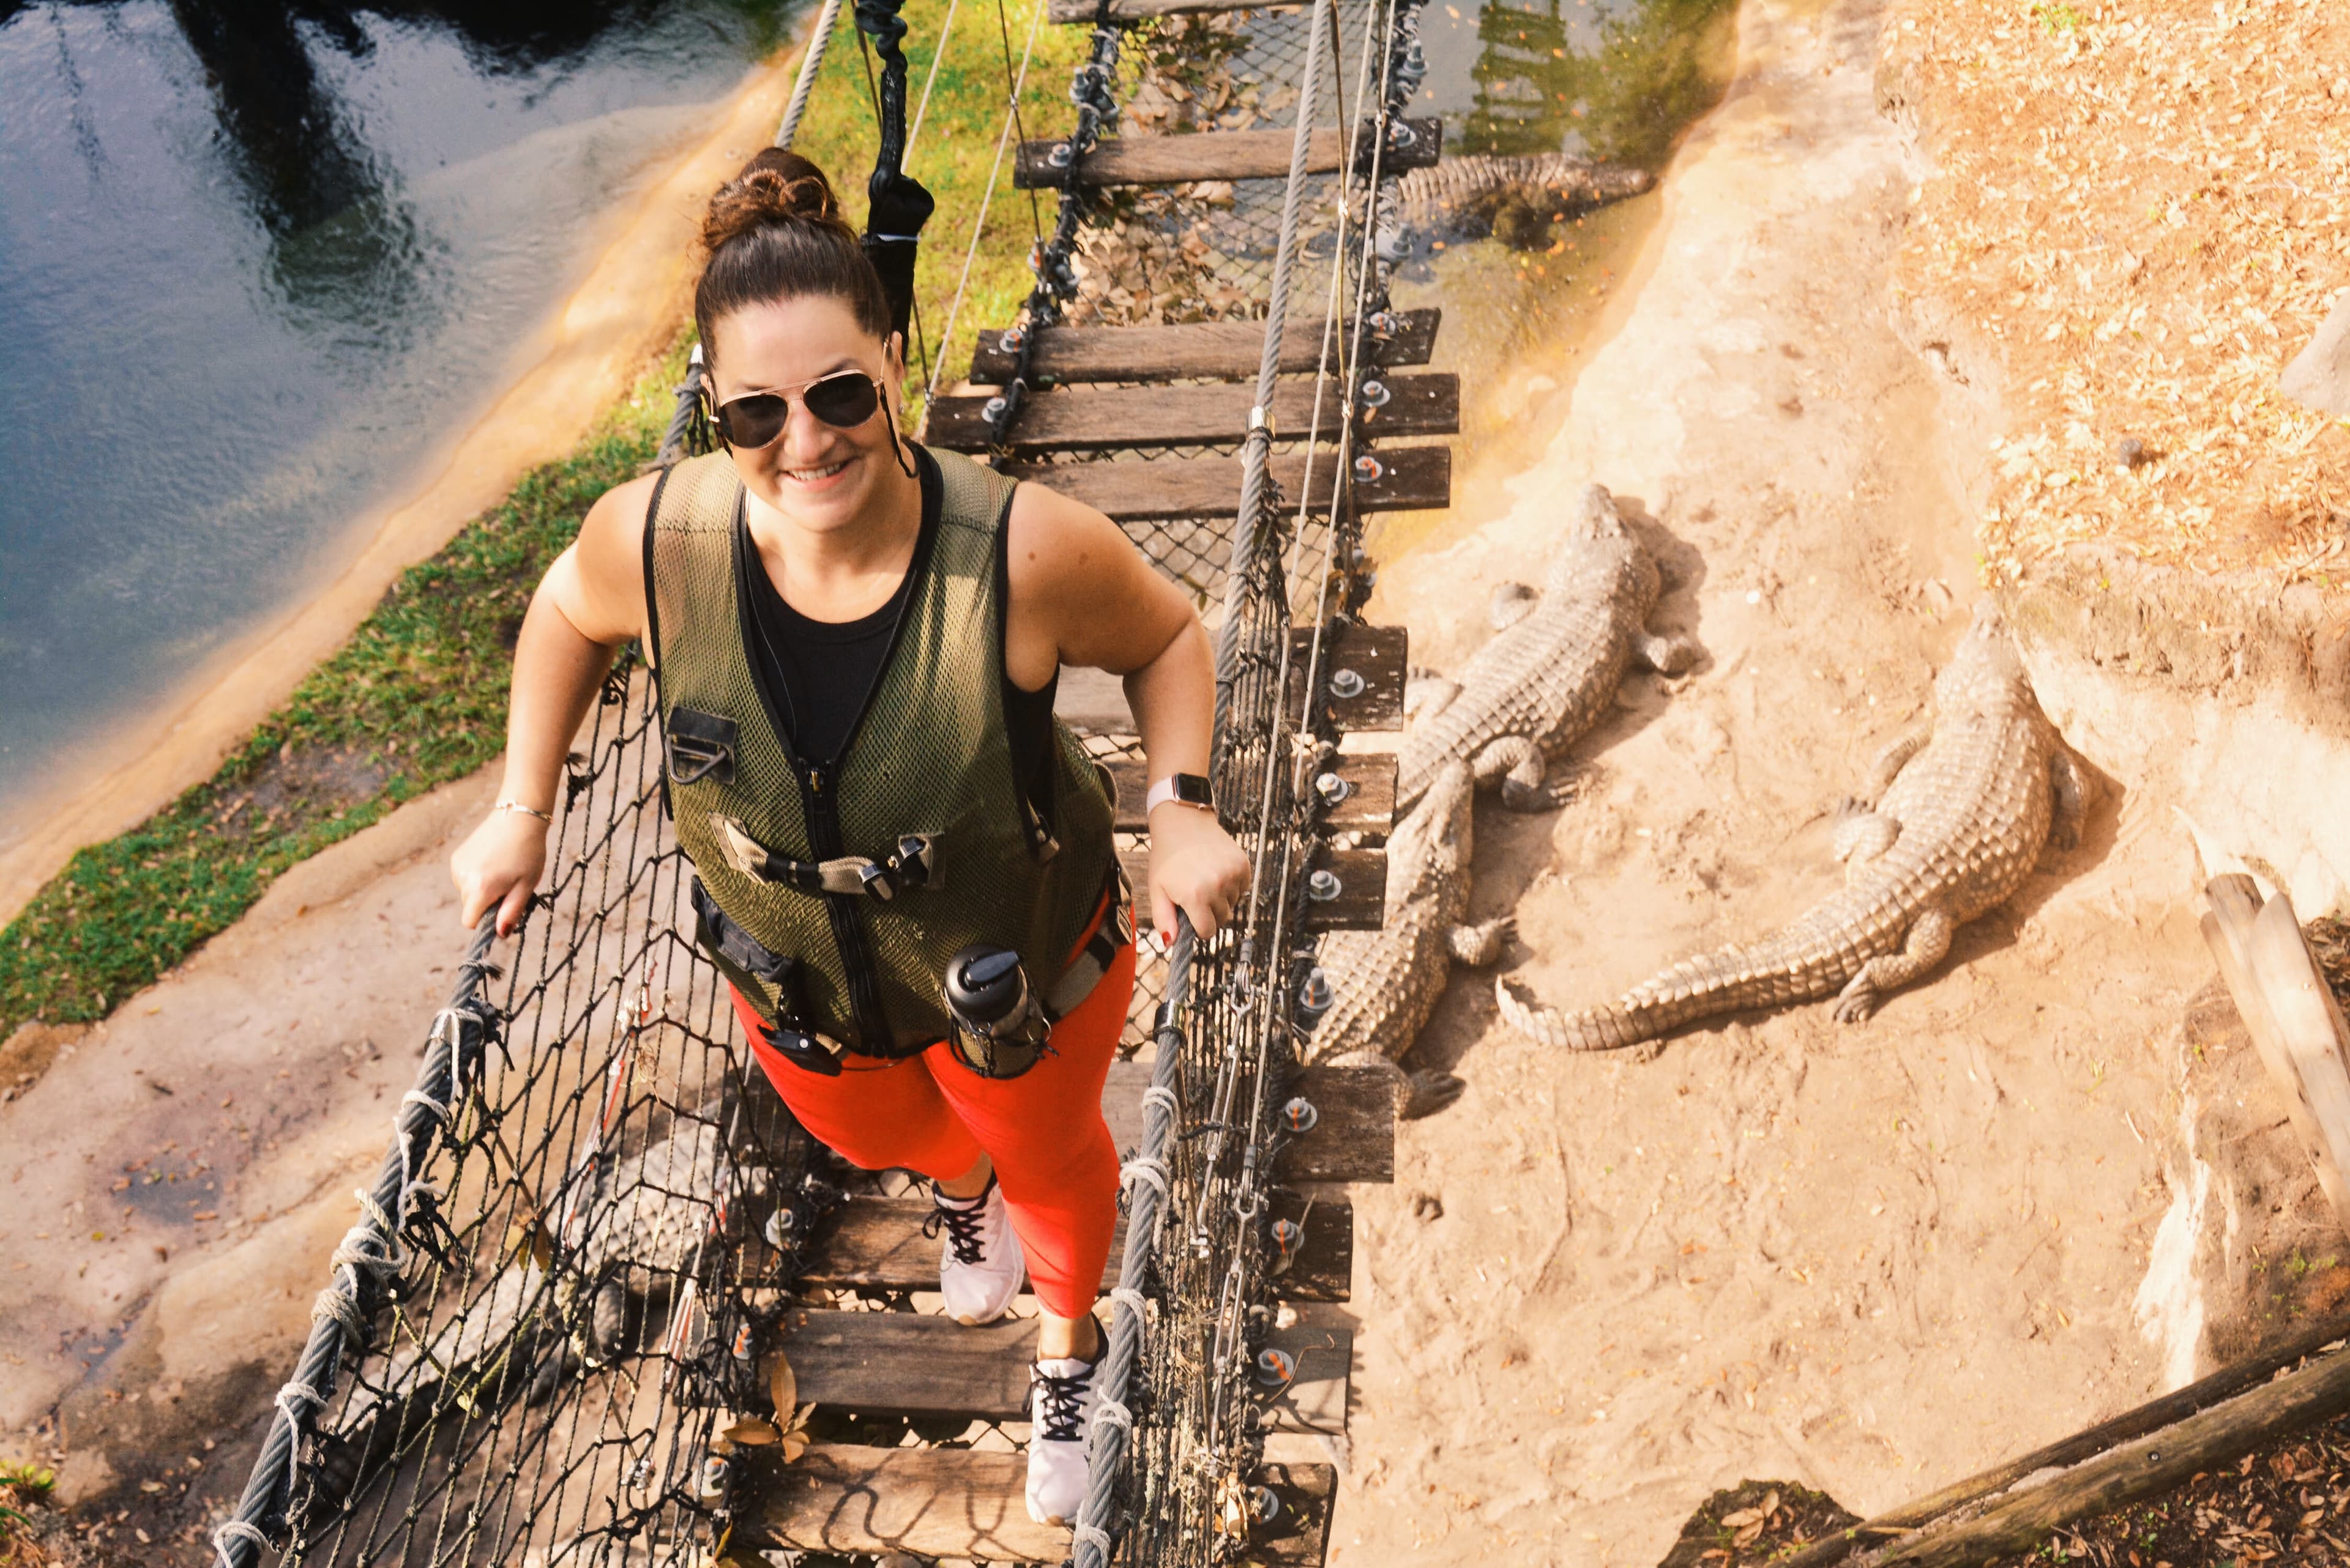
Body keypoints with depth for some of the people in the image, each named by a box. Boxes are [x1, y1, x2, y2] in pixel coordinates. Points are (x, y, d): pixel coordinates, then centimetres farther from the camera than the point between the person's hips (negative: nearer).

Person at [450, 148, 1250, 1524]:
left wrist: (1184, 811, -28)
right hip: (798, 987, 3)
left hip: (1025, 963, -2)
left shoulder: (1030, 552, -36)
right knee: (881, 1137, 36)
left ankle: (1068, 1348, 67)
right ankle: (961, 1183, 78)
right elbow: (570, 613, -4)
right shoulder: (654, 541, -30)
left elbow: (1167, 637, -14)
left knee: (1050, 1164, 29)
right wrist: (525, 812, -4)